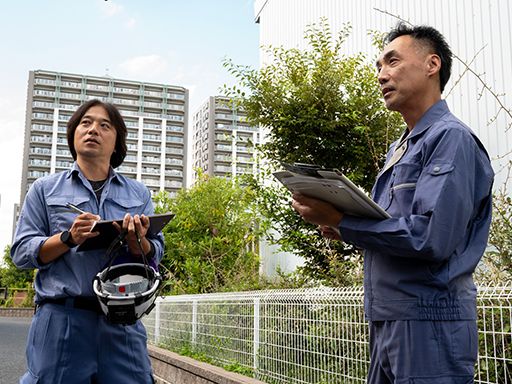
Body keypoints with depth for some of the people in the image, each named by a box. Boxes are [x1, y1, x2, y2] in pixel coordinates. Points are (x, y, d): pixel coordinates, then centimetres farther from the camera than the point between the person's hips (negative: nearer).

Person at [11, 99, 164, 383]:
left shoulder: (139, 194, 15)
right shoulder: (45, 189, 11)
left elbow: (154, 257, 10)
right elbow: (21, 253, 5)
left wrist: (137, 241, -13)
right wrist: (69, 237, -12)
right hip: (61, 318, -1)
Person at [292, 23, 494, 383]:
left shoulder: (451, 138, -11)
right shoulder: (398, 148, 18)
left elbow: (431, 238, -22)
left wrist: (342, 221, -16)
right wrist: (343, 226, 1)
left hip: (430, 324, -8)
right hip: (386, 322, 8)